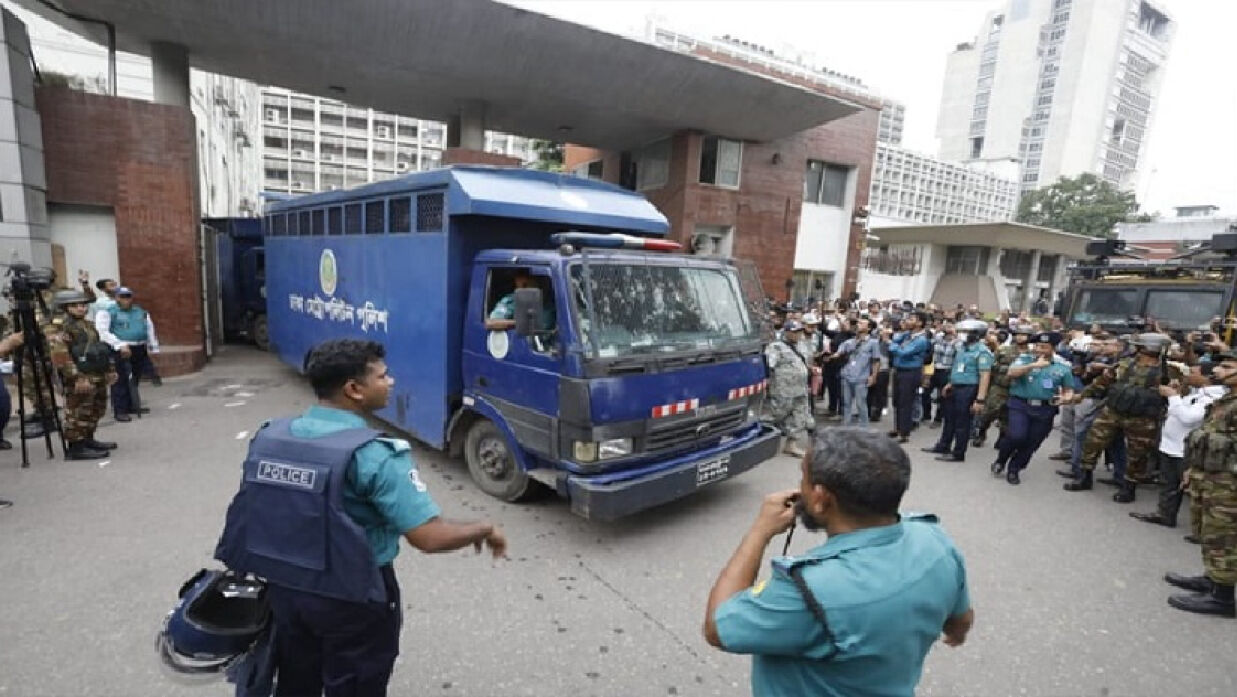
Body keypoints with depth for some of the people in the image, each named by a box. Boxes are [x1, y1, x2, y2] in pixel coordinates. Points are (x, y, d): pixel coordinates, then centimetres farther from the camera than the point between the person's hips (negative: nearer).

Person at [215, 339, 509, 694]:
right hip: (352, 600, -6)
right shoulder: (375, 454, -26)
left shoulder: (268, 437, -4)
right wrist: (486, 530, -11)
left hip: (282, 588, 6)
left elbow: (249, 515, 7)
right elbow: (430, 537, -28)